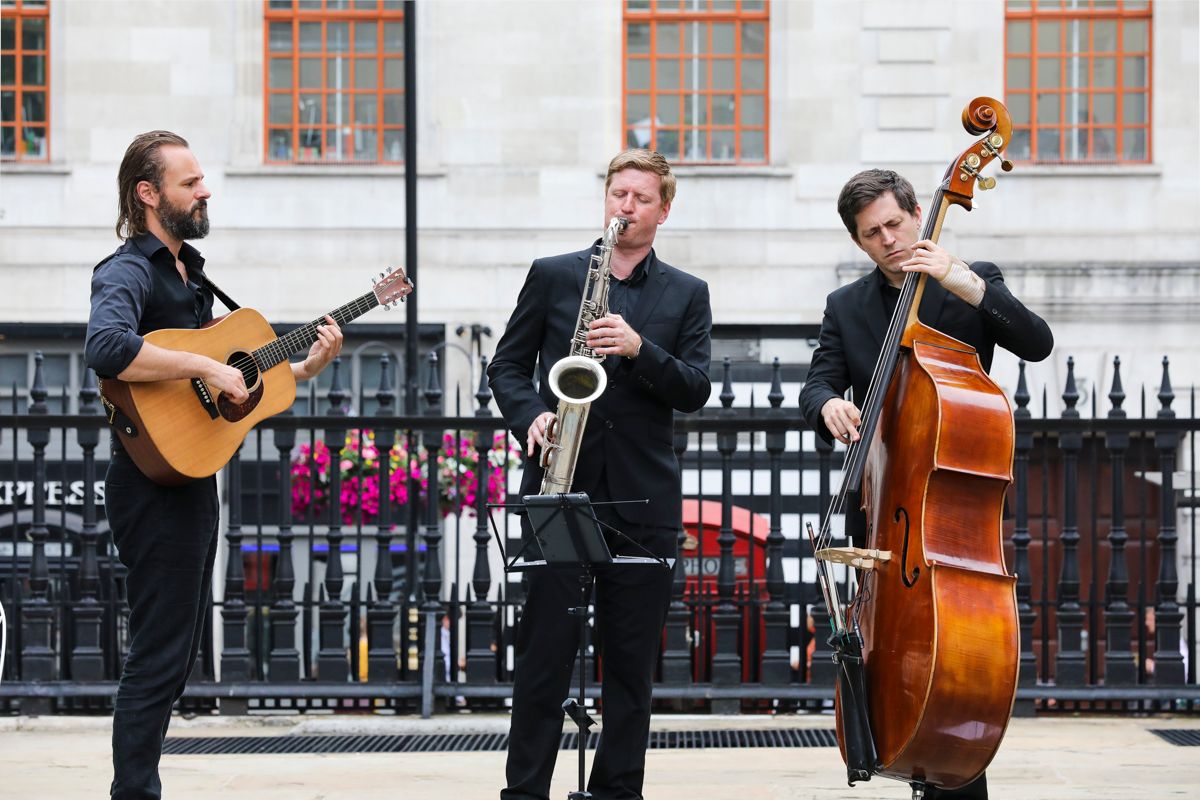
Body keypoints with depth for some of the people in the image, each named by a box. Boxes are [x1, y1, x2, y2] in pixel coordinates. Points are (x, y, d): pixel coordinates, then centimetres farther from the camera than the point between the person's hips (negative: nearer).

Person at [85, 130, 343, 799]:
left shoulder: (190, 273, 17)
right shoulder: (126, 273, -13)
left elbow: (236, 376, 22)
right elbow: (108, 349, -35)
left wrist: (305, 368, 11)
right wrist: (205, 366, -30)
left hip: (194, 483, 10)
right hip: (158, 485, -10)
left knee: (177, 654, 14)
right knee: (160, 659, -8)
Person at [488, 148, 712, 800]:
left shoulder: (686, 295, 11)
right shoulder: (553, 275, 9)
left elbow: (695, 391, 1)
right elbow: (507, 365, 9)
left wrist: (639, 348, -15)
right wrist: (531, 417, -9)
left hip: (644, 498, 1)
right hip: (560, 489, -1)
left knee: (632, 659, 5)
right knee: (544, 652, -2)